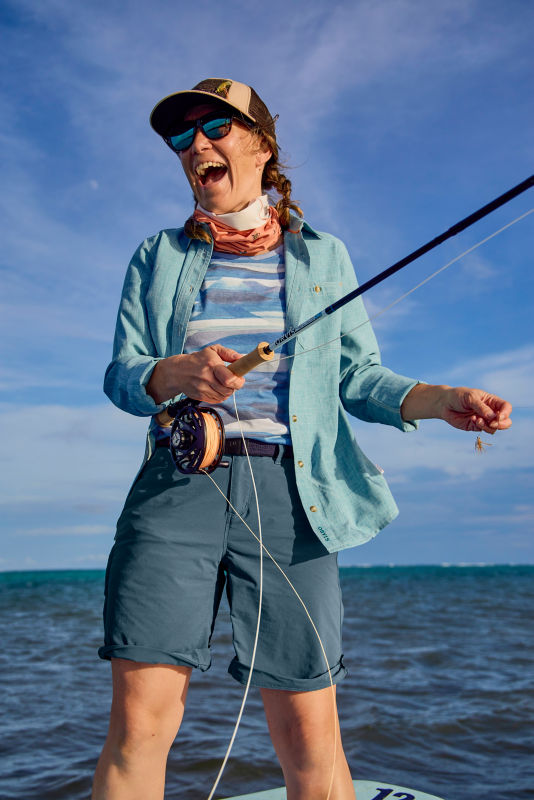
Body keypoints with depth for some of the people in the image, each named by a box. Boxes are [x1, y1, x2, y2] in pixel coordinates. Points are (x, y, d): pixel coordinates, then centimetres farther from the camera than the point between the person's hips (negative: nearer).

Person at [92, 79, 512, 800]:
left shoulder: (323, 257, 16)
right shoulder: (159, 258, 17)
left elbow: (357, 376, 12)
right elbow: (121, 374, 8)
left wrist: (441, 400, -6)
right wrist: (175, 375, -14)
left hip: (288, 492, 0)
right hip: (176, 487, 1)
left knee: (309, 733, -1)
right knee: (139, 717, -7)